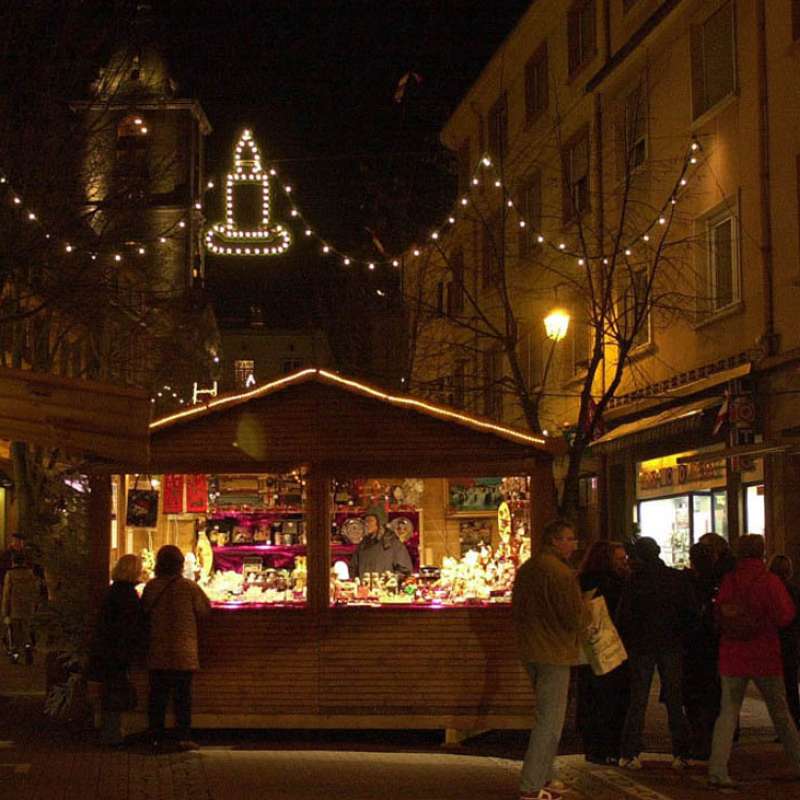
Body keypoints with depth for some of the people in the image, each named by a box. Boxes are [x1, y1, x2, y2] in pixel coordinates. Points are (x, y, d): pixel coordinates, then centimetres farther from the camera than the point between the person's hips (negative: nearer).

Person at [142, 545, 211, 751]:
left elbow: (144, 611, 7)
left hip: (157, 654, 2)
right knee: (183, 696, 4)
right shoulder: (189, 587, -9)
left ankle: (156, 737, 8)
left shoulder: (151, 587, -3)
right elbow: (205, 609, 3)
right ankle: (183, 737, 2)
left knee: (157, 696, 8)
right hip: (183, 654, -2)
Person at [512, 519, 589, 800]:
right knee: (550, 721, -5)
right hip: (554, 653, -9)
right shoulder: (560, 572, -18)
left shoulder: (526, 569, 11)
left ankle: (546, 777, 27)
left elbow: (517, 609, 20)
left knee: (546, 716, 21)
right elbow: (576, 618, -19)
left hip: (531, 651, 9)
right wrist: (587, 613, 1)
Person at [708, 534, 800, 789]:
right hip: (765, 657, -2)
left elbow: (718, 616, 4)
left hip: (732, 657, 2)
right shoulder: (769, 581, -10)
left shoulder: (728, 581, -2)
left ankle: (717, 770, -7)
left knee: (728, 712, 4)